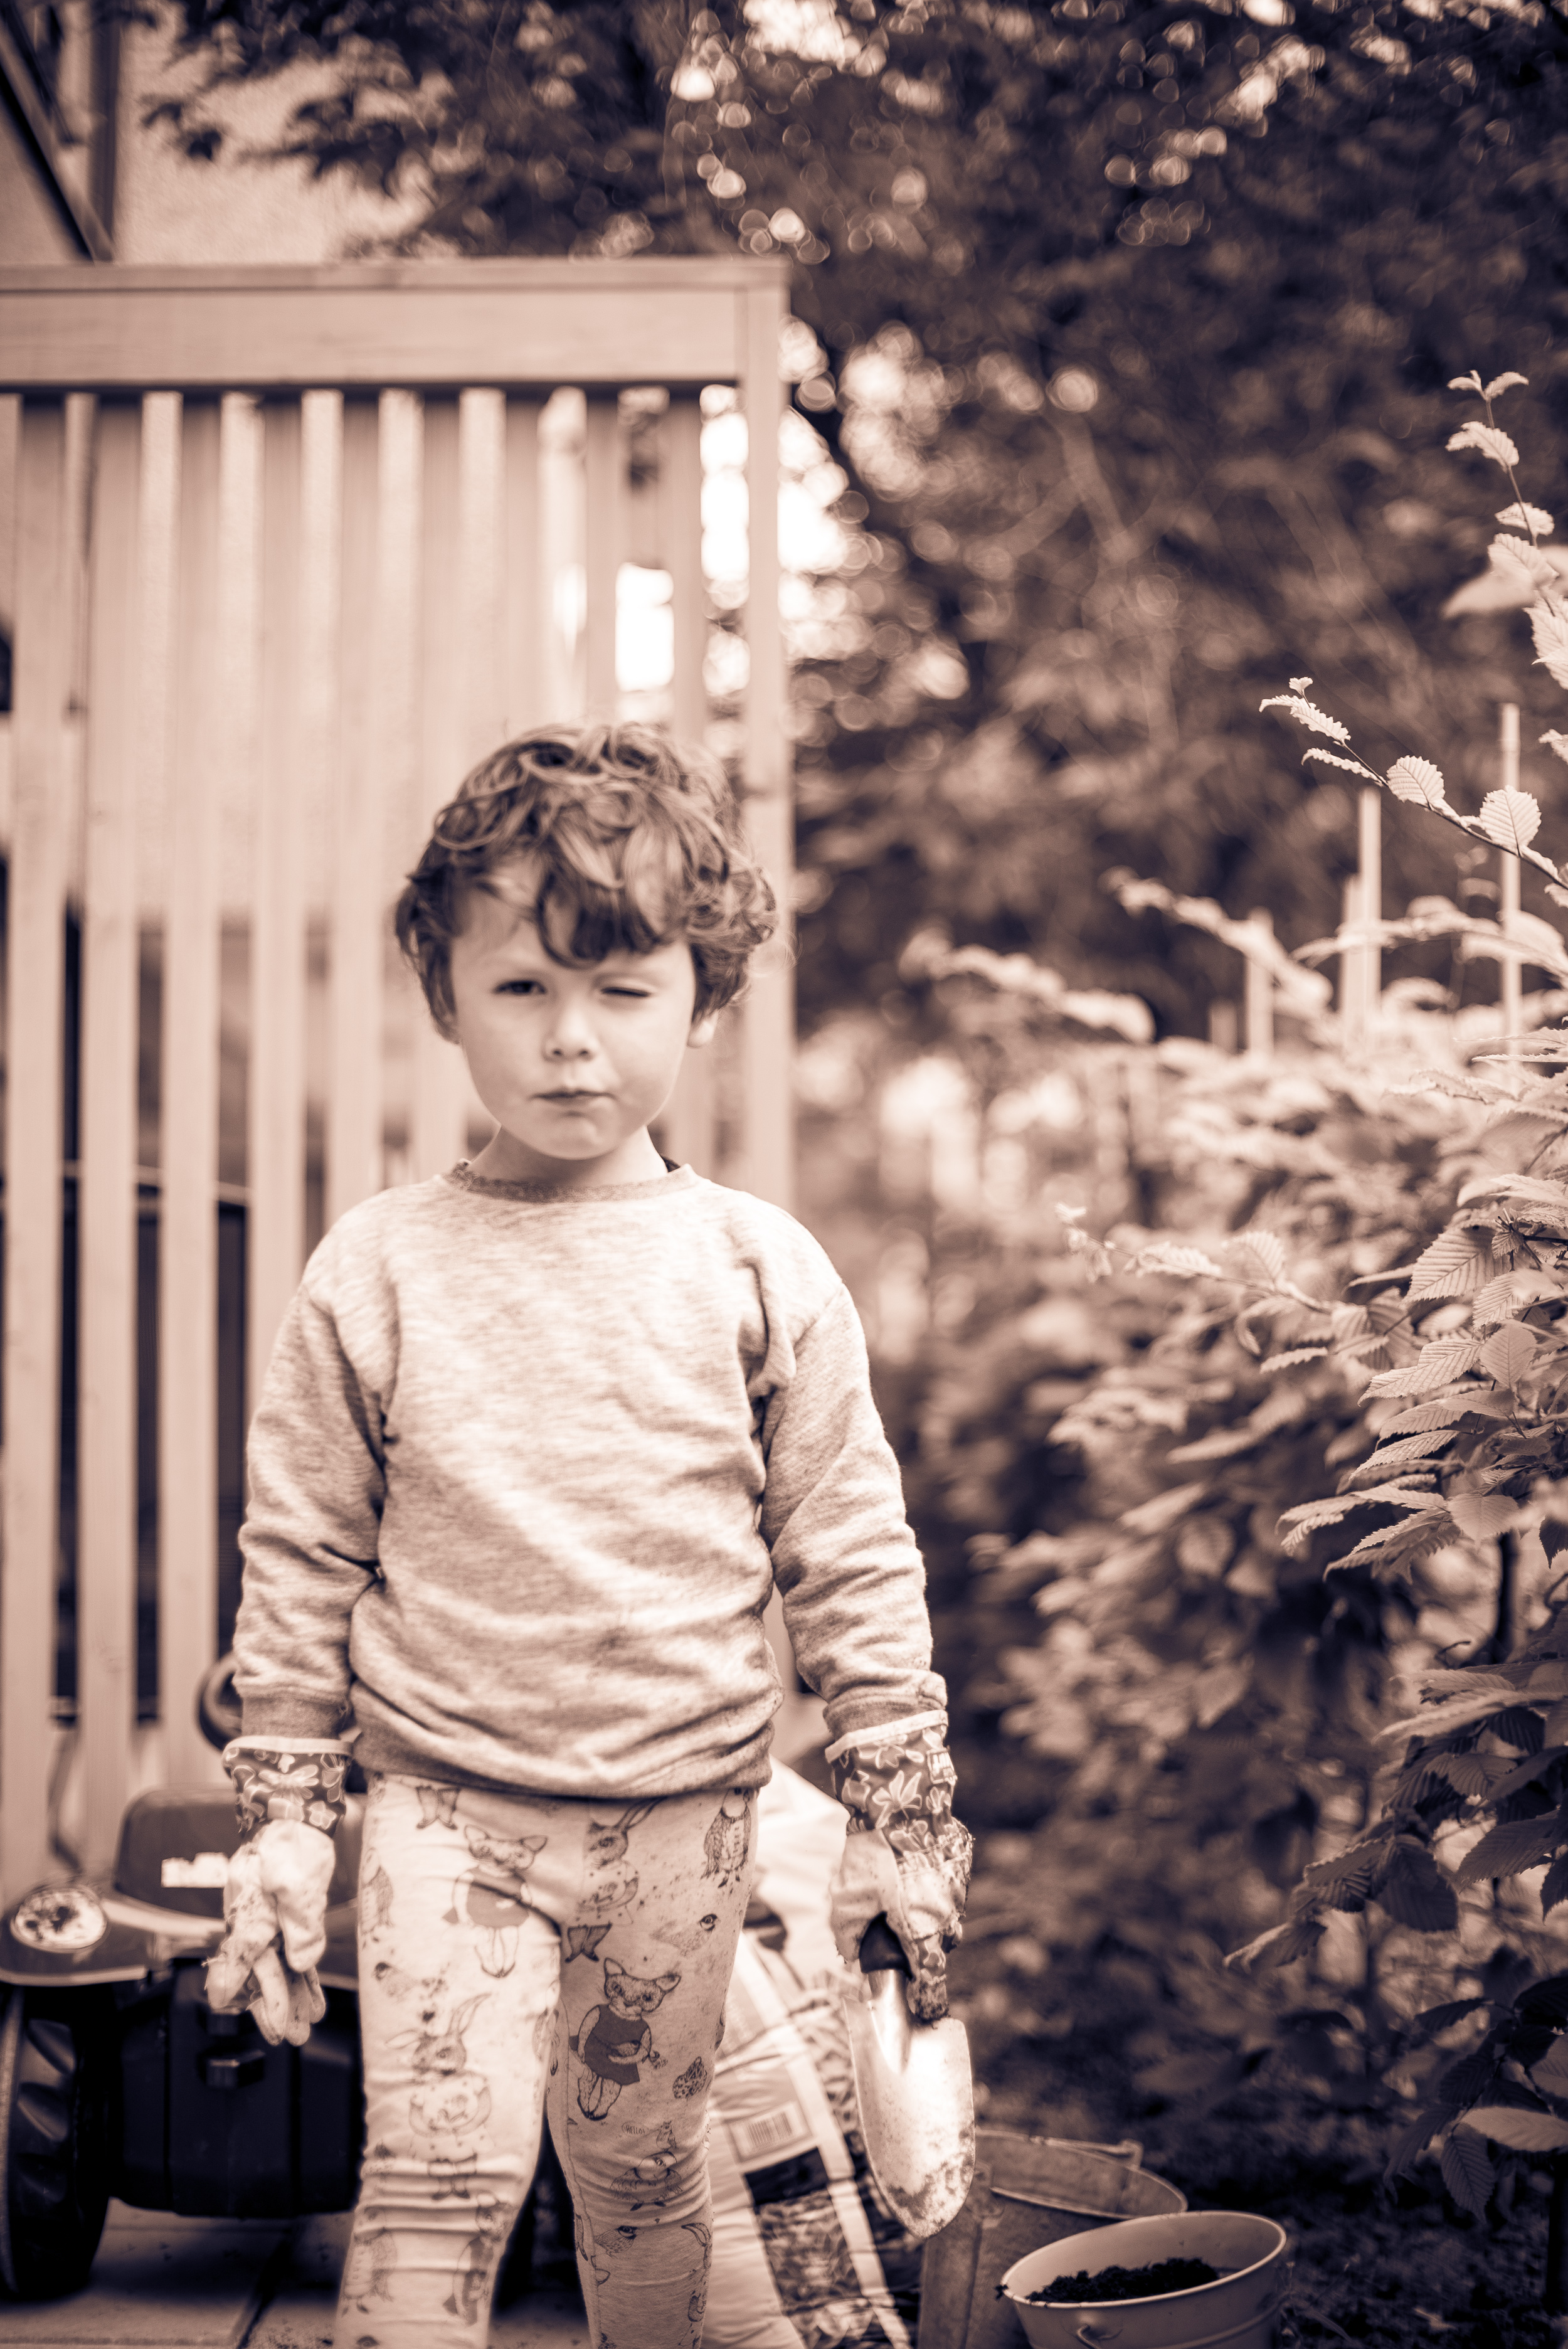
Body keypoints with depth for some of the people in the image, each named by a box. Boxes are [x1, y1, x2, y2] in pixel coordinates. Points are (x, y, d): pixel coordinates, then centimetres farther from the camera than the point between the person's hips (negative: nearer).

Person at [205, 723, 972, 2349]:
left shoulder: (762, 1273, -3)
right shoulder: (376, 1274, -4)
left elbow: (853, 1554, 2)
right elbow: (300, 1560, 2)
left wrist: (899, 1811, 2)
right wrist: (281, 1819, 3)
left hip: (683, 1819, 1)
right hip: (448, 1807, -1)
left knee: (644, 2185, 16)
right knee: (436, 2183, -11)